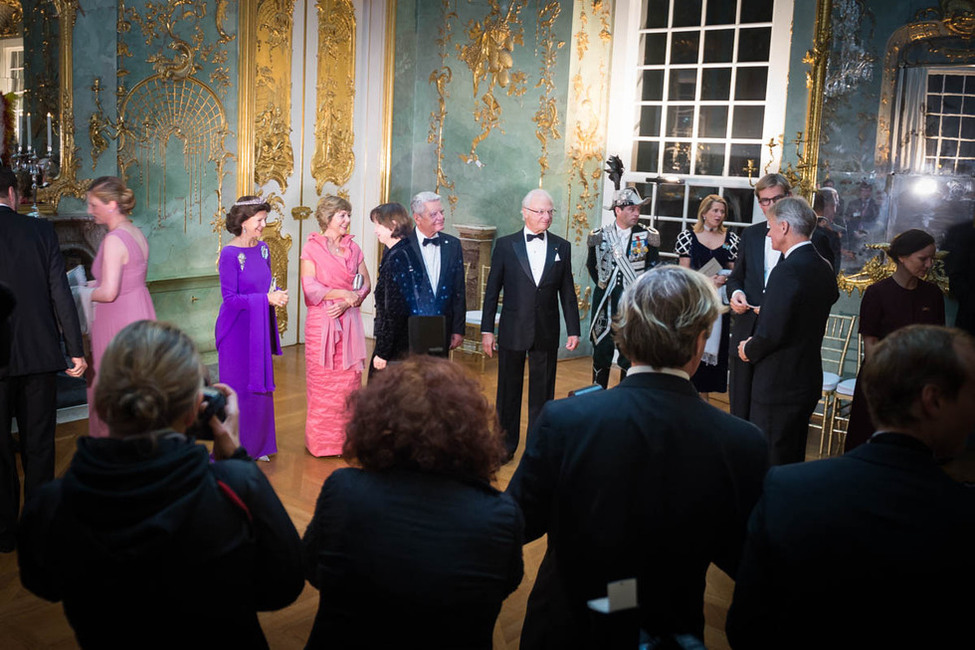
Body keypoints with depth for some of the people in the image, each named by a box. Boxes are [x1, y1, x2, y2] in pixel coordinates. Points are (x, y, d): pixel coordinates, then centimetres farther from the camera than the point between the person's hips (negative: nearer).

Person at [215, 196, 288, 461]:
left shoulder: (263, 248, 6)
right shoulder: (230, 254, -15)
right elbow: (230, 298, -17)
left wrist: (278, 292, -4)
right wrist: (266, 299, -21)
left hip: (260, 328, 7)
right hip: (238, 329, -7)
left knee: (260, 385, 13)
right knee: (238, 387, 2)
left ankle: (256, 446, 27)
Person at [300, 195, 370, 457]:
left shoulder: (353, 249, 12)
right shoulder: (312, 247, 0)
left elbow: (365, 284, 8)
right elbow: (310, 287, -9)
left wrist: (347, 303, -8)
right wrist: (343, 293, -17)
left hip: (349, 322, 4)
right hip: (321, 323, -4)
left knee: (349, 379, 3)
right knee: (322, 381, -1)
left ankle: (347, 438, 11)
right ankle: (321, 442, 9)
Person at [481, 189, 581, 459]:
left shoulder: (561, 247, 4)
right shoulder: (506, 245, -1)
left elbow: (567, 292, 6)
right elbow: (492, 290, 0)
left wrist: (573, 330, 2)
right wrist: (487, 330, -3)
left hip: (547, 333, 1)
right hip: (513, 332, -1)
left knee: (543, 393, 8)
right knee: (509, 390, 9)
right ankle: (506, 444, 23)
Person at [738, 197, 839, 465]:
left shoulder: (787, 271, -21)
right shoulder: (824, 268, 8)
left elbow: (771, 333, -23)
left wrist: (749, 350, -4)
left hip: (778, 383, -9)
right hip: (809, 379, 9)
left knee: (770, 463, 1)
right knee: (793, 459, 20)